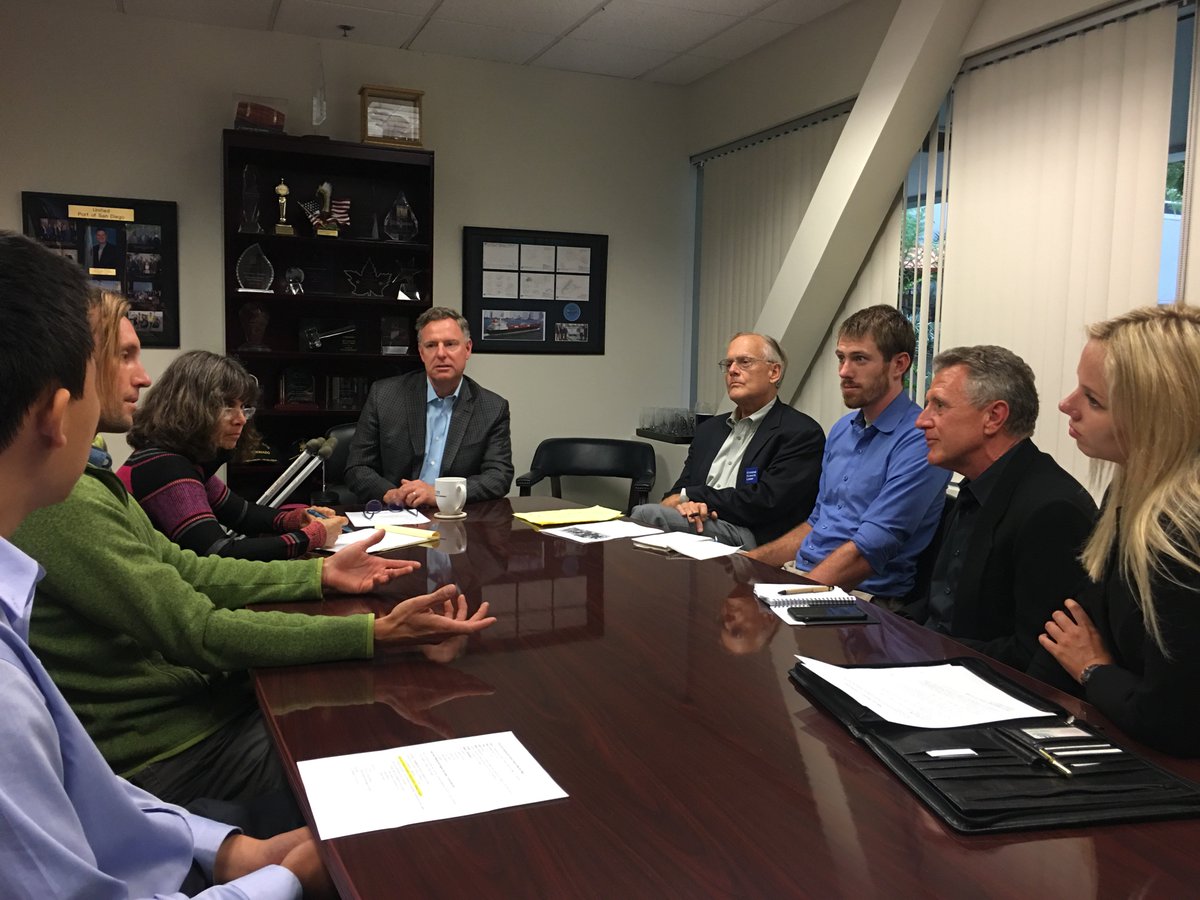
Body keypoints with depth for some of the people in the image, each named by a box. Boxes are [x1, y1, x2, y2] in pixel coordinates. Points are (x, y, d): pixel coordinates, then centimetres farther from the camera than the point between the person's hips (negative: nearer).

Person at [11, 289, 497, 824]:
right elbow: (199, 633, -26)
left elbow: (179, 568, 10)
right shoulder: (62, 500, -25)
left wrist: (320, 573, 2)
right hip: (163, 755, -9)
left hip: (197, 699, 9)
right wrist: (379, 633, -27)